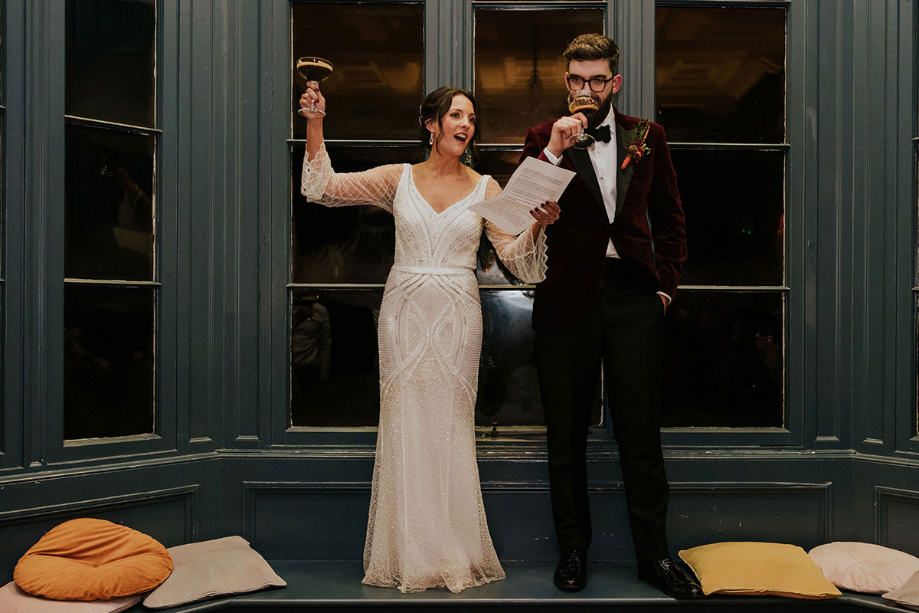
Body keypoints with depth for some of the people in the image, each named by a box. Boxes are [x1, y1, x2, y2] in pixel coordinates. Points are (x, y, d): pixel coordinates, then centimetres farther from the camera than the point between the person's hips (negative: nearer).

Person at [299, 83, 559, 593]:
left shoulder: (485, 189, 6)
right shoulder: (399, 178, 6)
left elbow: (516, 259, 1)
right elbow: (324, 188, 2)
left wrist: (538, 227, -18)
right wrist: (314, 123, -7)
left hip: (456, 317, 0)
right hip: (404, 311, 0)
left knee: (451, 426, 2)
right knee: (404, 423, 1)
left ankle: (454, 554, 14)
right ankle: (408, 556, 12)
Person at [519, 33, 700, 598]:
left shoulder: (647, 137, 11)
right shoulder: (544, 139, 7)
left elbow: (670, 216, 16)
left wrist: (667, 281, 6)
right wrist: (554, 150, -17)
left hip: (633, 297, 1)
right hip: (567, 298, 0)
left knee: (642, 434, 5)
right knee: (567, 435, 8)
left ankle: (654, 553, 19)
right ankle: (574, 548, 23)